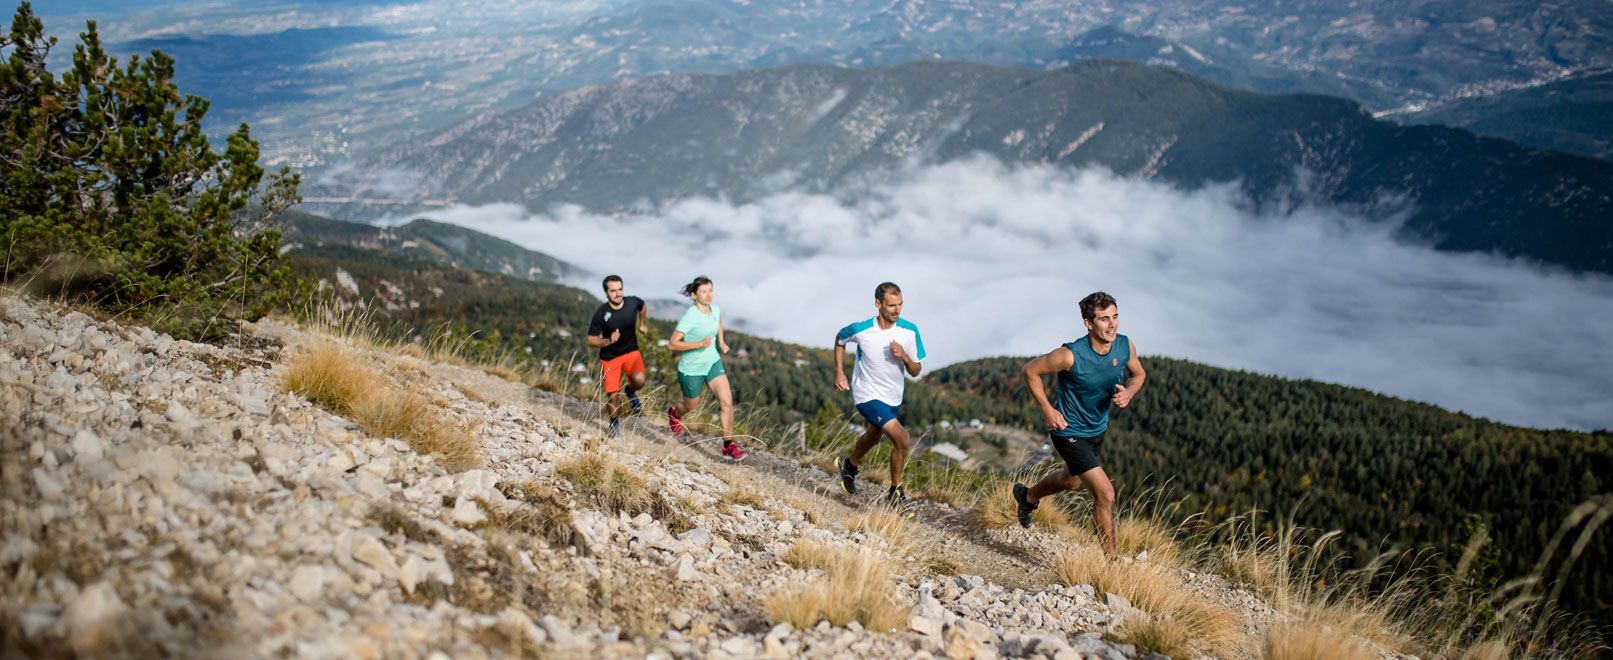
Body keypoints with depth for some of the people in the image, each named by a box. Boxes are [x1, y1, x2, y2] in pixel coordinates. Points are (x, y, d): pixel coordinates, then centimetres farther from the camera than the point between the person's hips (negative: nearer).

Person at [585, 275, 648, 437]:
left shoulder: (632, 302, -12)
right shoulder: (601, 313, -19)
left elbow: (642, 306, 16)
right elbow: (590, 340, -14)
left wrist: (641, 324, 24)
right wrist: (608, 341, -30)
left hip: (631, 352, 1)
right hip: (609, 356, -1)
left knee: (639, 380, -27)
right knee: (613, 395, -1)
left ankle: (631, 391, 11)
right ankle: (614, 423, 30)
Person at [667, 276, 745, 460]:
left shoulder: (715, 310, -5)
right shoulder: (689, 317, -26)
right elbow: (672, 344, -25)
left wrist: (721, 341, 13)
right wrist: (700, 344, -32)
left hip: (712, 363, 5)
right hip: (691, 369, -5)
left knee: (727, 402, -11)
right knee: (691, 406, 18)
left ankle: (728, 446, -2)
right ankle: (674, 414, 55)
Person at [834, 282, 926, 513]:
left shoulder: (910, 331, -14)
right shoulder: (860, 329, -20)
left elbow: (915, 371, -7)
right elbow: (840, 339, 4)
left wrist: (904, 357, -28)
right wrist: (839, 372, -2)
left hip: (893, 398, 5)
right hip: (868, 396, -5)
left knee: (873, 437, 28)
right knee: (903, 440, -20)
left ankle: (849, 465, 59)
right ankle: (895, 492, 1)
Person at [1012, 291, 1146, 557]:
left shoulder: (1125, 346, -13)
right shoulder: (1071, 355, -29)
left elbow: (1138, 373, 8)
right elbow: (1029, 371, -15)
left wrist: (1128, 392, -13)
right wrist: (1048, 411, -17)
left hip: (1097, 428, 7)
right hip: (1069, 431, -7)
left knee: (1071, 480, 30)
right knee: (1105, 493, -15)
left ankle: (1028, 497, 59)